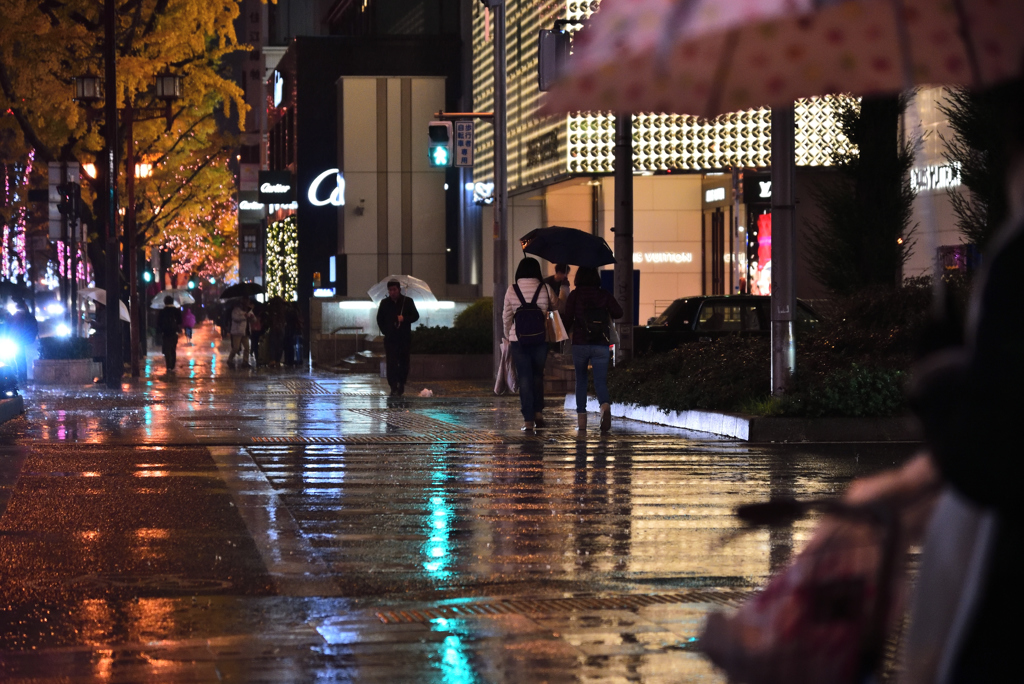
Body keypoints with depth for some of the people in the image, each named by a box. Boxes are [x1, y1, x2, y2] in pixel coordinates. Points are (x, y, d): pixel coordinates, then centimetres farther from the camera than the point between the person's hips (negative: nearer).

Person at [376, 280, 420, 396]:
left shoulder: (408, 301, 2)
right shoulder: (384, 303, 5)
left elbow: (415, 316, 3)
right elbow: (380, 319, 15)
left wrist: (404, 318, -14)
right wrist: (385, 331, 5)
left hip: (405, 338, 0)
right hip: (390, 338, 0)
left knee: (404, 362, 6)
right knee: (391, 363, -10)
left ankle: (401, 384, 22)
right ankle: (394, 387, -12)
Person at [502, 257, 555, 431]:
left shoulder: (511, 290, -2)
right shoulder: (545, 289, -3)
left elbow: (506, 317, 4)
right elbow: (555, 306, 13)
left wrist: (508, 336, 17)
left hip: (518, 340, 0)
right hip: (540, 339, 0)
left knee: (524, 378, 3)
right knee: (538, 376, 17)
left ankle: (528, 419, -1)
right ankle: (538, 412, 10)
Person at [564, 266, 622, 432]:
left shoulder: (574, 295, -1)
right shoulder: (604, 294, 3)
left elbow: (568, 318, -4)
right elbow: (618, 313, -1)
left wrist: (567, 332, 16)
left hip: (580, 344, 0)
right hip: (601, 345, 0)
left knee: (581, 381, 14)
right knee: (600, 381, -1)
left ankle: (581, 421, 10)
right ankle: (605, 406, -33)